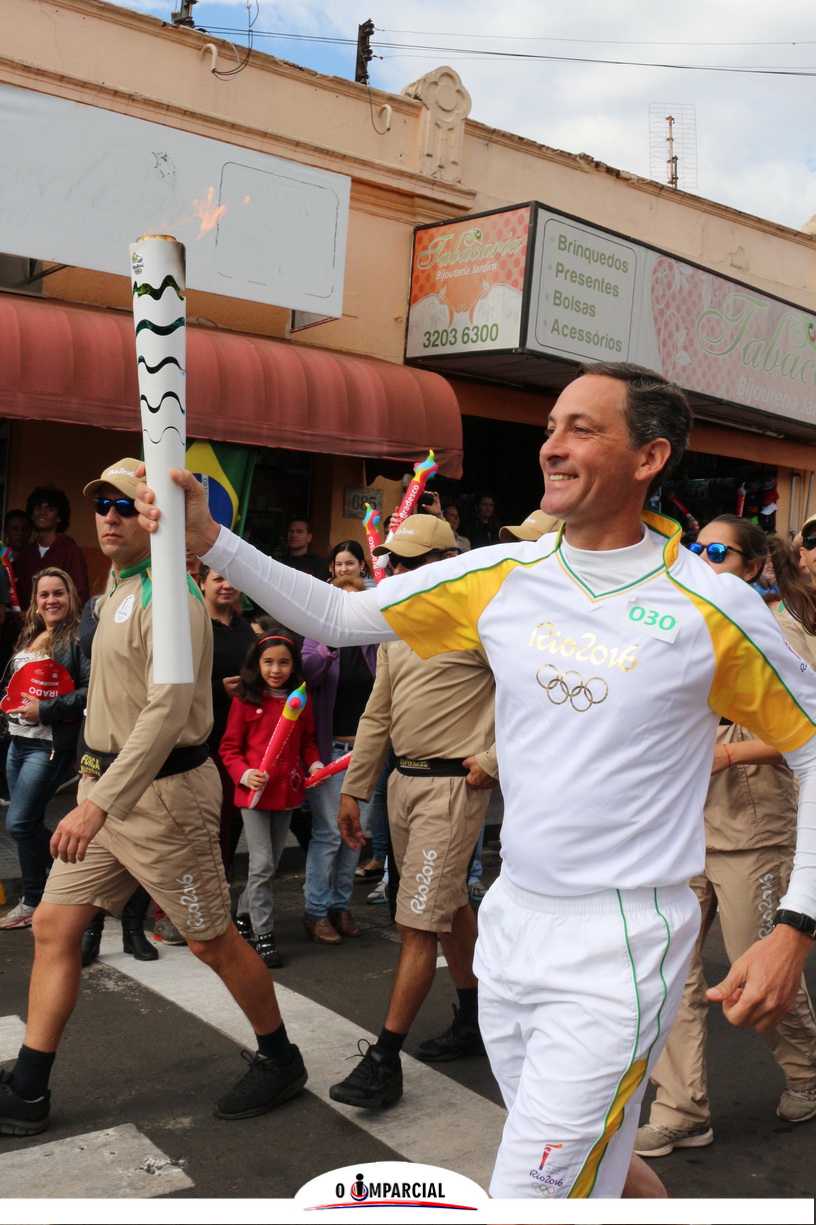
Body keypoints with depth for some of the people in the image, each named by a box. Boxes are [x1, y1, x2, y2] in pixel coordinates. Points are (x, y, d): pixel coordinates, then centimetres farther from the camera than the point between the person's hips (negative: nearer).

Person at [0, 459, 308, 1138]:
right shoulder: (120, 591, 15)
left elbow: (168, 711, -28)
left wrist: (101, 803, -33)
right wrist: (95, 791, 17)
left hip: (160, 790, -9)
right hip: (106, 784, 9)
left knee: (213, 941, 4)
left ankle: (280, 1062, 24)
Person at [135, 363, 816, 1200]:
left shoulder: (712, 606, -11)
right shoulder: (503, 577, 0)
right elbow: (336, 616, 4)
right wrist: (206, 539, -5)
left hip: (620, 948, -5)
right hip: (510, 921, 5)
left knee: (531, 1193, -5)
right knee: (574, 1156, 23)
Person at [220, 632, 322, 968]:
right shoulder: (245, 700, -5)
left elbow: (308, 740, 17)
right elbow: (229, 747, -2)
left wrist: (314, 763, -1)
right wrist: (245, 774, -18)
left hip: (286, 790, 5)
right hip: (253, 792, -5)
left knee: (271, 863, 14)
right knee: (262, 864, -6)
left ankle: (244, 915, 34)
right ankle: (263, 936, 3)